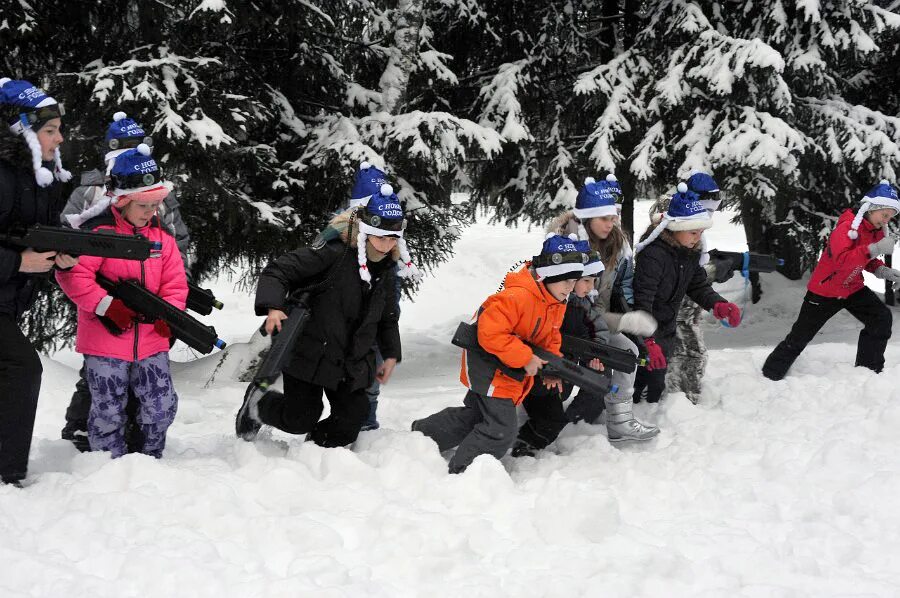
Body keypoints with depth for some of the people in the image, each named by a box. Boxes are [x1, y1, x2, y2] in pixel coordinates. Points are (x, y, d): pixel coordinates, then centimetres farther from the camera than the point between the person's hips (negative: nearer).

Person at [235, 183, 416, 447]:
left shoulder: (386, 271, 4)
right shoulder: (333, 253, -20)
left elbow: (388, 318, 22)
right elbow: (278, 270, -21)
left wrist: (391, 355, 17)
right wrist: (273, 307, -35)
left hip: (352, 362, 6)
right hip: (309, 353, -6)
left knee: (353, 416, -2)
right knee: (300, 419, -3)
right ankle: (256, 406, 30)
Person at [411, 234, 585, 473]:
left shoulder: (557, 303, 2)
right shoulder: (517, 297, -30)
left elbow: (550, 338, 15)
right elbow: (490, 333, -32)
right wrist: (525, 358, -30)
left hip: (511, 372, 10)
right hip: (489, 366, -10)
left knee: (475, 415, 22)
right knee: (501, 430, -13)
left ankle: (422, 433, 40)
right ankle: (461, 472, 0)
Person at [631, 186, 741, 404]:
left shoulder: (691, 252, 0)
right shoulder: (654, 254, -28)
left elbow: (699, 285, 8)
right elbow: (643, 299, -32)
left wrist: (718, 305, -13)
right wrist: (649, 341, -37)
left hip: (666, 328, 8)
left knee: (657, 381, 18)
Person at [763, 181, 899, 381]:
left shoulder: (877, 231, -2)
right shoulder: (847, 228, -28)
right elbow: (842, 260, -43)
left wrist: (881, 270, -7)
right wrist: (874, 249, -51)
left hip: (853, 288, 7)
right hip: (824, 291, -7)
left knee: (882, 319, -12)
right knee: (800, 337, 1)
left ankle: (868, 371, -2)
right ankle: (770, 375, 17)